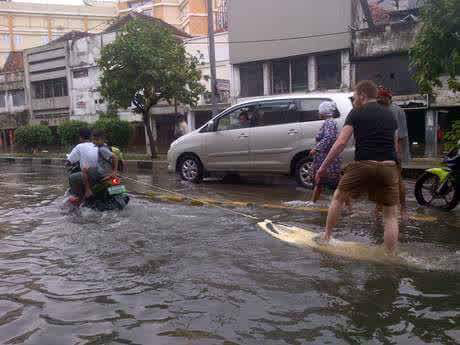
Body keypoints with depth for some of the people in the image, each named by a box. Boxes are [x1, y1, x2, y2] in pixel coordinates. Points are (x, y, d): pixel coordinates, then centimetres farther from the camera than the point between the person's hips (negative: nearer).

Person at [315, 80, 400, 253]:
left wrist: (323, 167, 0)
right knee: (390, 215, 10)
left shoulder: (356, 114, 4)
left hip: (363, 165, -3)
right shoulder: (390, 115, 18)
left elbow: (340, 143, -4)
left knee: (338, 198, 18)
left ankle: (326, 237, 24)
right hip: (388, 167, 3)